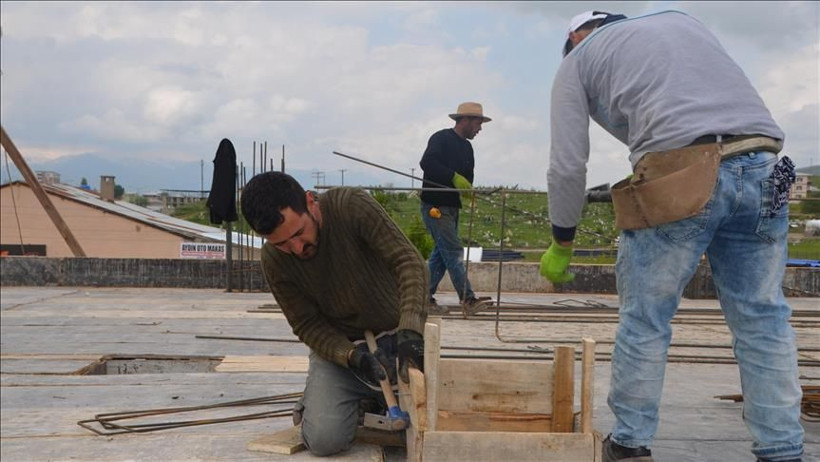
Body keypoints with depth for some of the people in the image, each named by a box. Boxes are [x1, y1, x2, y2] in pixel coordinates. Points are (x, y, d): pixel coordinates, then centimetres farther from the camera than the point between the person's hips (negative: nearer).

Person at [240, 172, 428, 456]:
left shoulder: (352, 206, -23)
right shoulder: (274, 260, -15)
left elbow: (409, 261, -26)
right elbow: (307, 325, -9)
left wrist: (410, 331, -40)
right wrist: (353, 357, -27)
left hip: (395, 336, 0)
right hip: (338, 346, 0)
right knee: (325, 439, -22)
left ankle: (373, 398, 16)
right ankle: (316, 399, 14)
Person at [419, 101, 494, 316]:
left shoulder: (467, 147, 17)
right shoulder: (441, 138, -9)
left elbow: (466, 179, 18)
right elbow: (426, 163, -24)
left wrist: (468, 190, -3)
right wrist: (454, 176, -27)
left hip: (452, 207, 9)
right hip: (435, 206, -9)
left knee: (441, 253, 10)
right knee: (454, 252, -12)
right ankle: (468, 299, -15)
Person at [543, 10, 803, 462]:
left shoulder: (577, 61, 18)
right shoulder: (680, 19, 33)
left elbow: (567, 164, 12)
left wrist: (560, 245, 21)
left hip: (684, 177, -5)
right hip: (763, 164, 5)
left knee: (645, 320, 8)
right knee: (762, 319, 10)